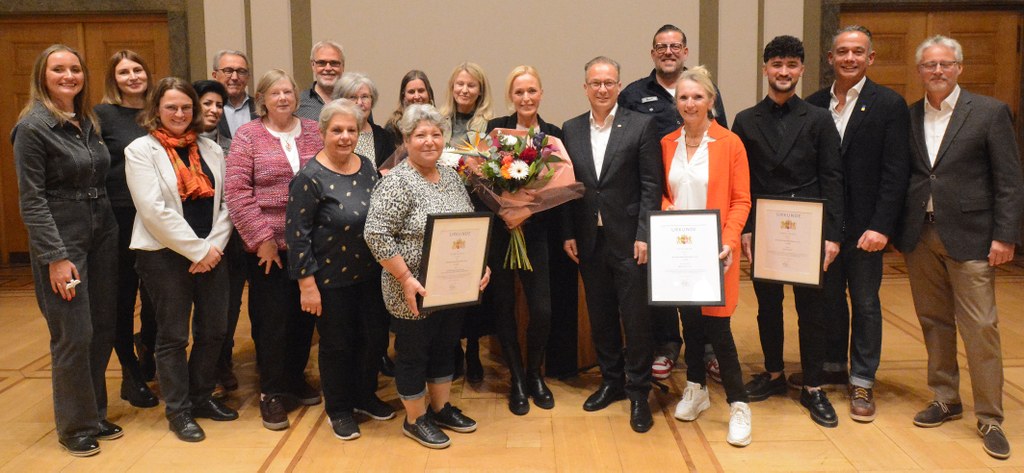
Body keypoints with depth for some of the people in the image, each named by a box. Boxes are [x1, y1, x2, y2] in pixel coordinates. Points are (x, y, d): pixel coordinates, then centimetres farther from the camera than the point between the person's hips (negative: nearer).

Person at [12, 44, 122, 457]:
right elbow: (31, 200, -12)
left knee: (103, 330, 10)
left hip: (102, 233, 7)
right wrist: (55, 257, -17)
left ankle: (95, 415, 26)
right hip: (62, 237, -7)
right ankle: (76, 427, 14)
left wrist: (110, 226, 5)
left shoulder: (88, 122, 11)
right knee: (74, 335, -2)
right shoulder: (33, 126, -9)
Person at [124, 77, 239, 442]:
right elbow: (153, 210, -14)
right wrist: (196, 250, -15)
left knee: (214, 329, 10)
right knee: (173, 336, 4)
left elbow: (225, 203, 7)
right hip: (165, 255, -5)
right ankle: (179, 411, 18)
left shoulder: (211, 149, 10)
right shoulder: (141, 150, -5)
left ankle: (201, 397, 28)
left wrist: (214, 247, -7)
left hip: (210, 254, 5)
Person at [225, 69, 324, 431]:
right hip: (267, 246, -3)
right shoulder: (248, 136, -2)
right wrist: (261, 238, -12)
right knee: (271, 318, 2)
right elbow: (237, 191, -8)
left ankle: (296, 377, 30)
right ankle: (271, 391, 15)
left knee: (305, 313, 12)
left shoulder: (313, 132, 8)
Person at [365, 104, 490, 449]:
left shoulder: (451, 176, 6)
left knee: (445, 347, 19)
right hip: (416, 293, -7)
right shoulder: (397, 182, -16)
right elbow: (376, 234, -21)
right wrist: (406, 280, -23)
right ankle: (415, 420, 26)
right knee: (414, 354, 9)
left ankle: (441, 408, 37)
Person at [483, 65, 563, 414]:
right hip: (498, 231, 0)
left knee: (542, 309, -5)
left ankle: (535, 374, 21)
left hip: (535, 233, 1)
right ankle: (517, 379, 23)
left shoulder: (554, 134, 4)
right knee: (503, 306, 6)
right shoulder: (495, 128, 1)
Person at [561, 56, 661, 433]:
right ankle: (611, 381, 29)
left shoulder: (641, 125, -4)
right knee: (600, 316, 13)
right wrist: (568, 233, 2)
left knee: (635, 318, 1)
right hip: (589, 241, 4)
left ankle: (638, 392, 15)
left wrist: (644, 236, -11)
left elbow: (651, 186, -6)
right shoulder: (571, 130, 7)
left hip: (628, 240, -3)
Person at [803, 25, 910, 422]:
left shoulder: (889, 105, -5)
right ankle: (832, 367, 32)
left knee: (865, 303, 7)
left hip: (865, 226, -3)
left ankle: (862, 382, 19)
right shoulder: (814, 104, 5)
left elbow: (895, 173, -10)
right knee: (828, 298, 15)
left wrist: (881, 226, -16)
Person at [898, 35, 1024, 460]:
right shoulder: (907, 117, 8)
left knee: (980, 328, -2)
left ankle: (990, 418, 9)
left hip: (969, 237, -3)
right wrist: (897, 231, 2)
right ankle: (945, 400, 26)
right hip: (920, 235, 4)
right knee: (934, 324, 12)